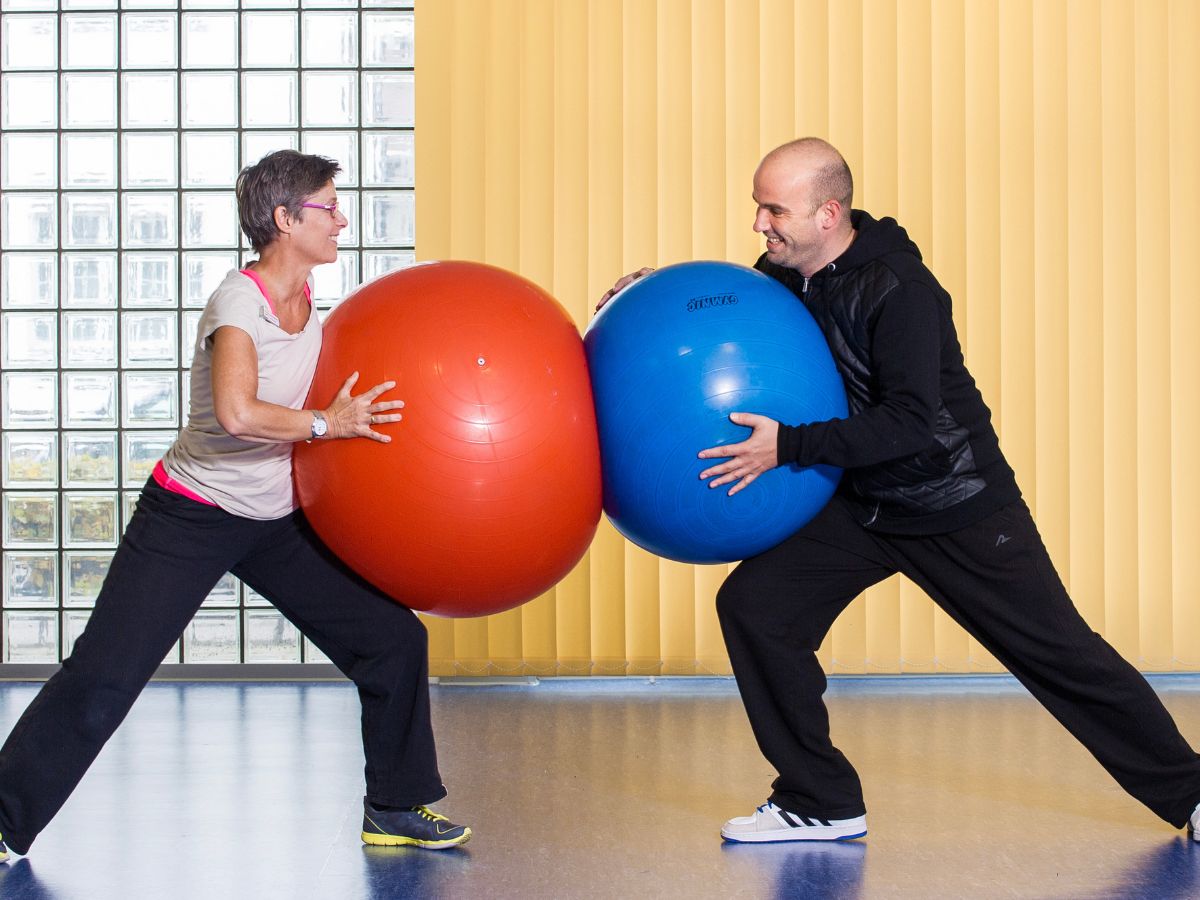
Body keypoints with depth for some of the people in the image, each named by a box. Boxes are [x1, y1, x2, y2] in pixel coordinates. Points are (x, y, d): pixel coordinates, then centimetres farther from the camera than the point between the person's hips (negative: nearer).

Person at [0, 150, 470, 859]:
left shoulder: (304, 292, 1)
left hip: (277, 521, 7)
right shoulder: (239, 301, -22)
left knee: (394, 638, 4)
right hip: (191, 519, -7)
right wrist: (329, 423, -29)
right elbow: (237, 413, -40)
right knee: (104, 676, -7)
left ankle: (396, 807, 19)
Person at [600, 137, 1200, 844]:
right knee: (752, 603, -8)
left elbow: (910, 421, -30)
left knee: (1060, 653, 1)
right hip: (860, 506, 6)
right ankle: (822, 804, 4)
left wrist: (789, 447, -34)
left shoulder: (899, 290, -24)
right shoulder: (784, 276, -3)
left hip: (959, 507, -6)